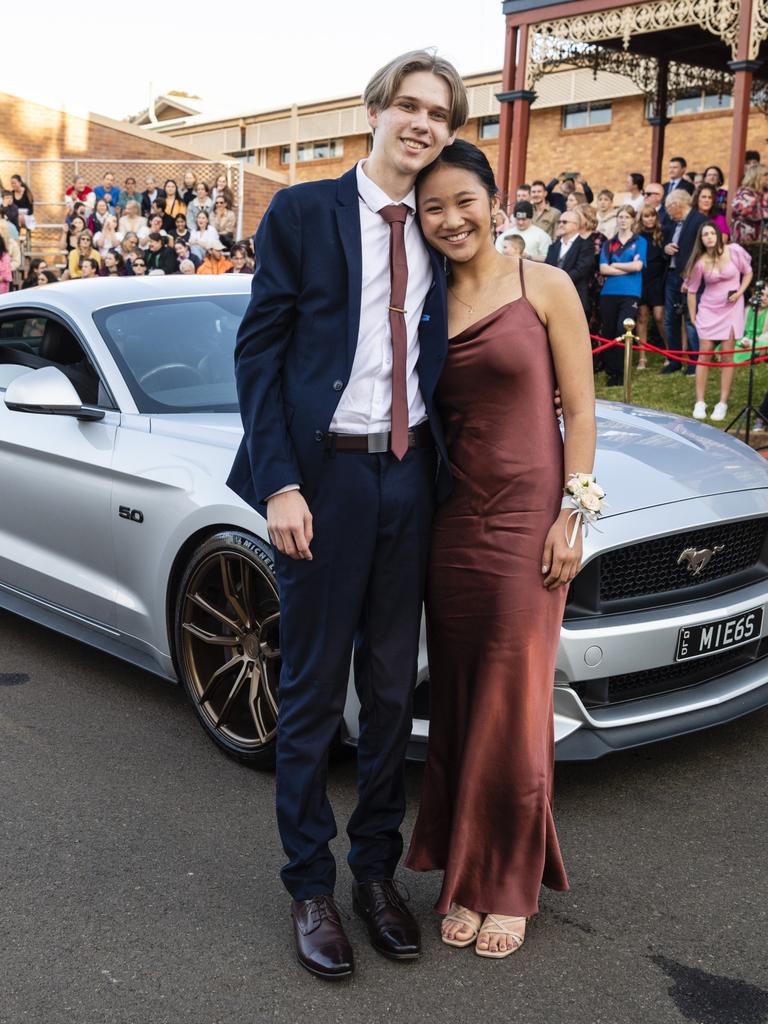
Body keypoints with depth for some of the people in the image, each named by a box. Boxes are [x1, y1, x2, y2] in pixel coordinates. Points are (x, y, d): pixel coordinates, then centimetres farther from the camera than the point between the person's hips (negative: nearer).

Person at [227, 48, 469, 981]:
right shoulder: (302, 213, -2)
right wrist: (278, 484, -15)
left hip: (410, 478, 4)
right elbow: (258, 352, -6)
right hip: (323, 475, -4)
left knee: (392, 690, 13)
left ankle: (376, 870, 31)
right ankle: (309, 886, 23)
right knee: (312, 692, 6)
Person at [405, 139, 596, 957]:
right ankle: (464, 875, 24)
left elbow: (579, 409, -2)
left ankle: (509, 886, 18)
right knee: (456, 704, 10)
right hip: (449, 519, 4)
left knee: (512, 707, 2)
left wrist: (572, 514, -9)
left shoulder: (544, 288, -1)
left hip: (526, 517, -4)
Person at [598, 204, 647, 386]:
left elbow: (638, 266, -8)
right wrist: (627, 268, -6)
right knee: (608, 333, 5)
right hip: (609, 293, 3)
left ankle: (621, 373, -7)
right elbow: (603, 269, -1)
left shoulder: (640, 242, 7)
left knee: (623, 330, -16)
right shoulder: (608, 243, 12)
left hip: (630, 293, -3)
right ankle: (610, 371, 16)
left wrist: (614, 265, 0)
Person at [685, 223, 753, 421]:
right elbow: (691, 290, 1)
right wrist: (693, 317, 2)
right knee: (704, 355, 0)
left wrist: (740, 292, -11)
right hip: (708, 309, 1)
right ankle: (700, 402, 7)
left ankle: (723, 403, 3)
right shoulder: (700, 262, -8)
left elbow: (748, 273, 4)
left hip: (731, 308, -1)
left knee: (728, 356, -2)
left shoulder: (735, 250, -10)